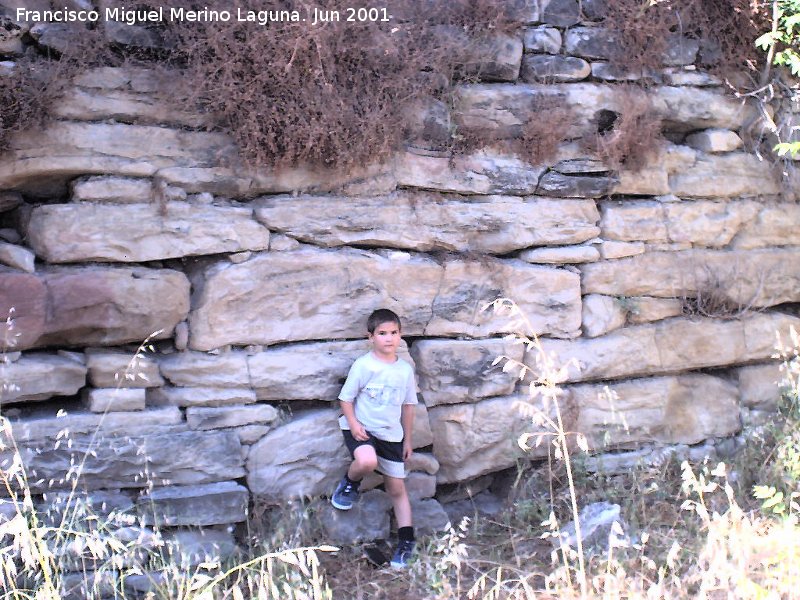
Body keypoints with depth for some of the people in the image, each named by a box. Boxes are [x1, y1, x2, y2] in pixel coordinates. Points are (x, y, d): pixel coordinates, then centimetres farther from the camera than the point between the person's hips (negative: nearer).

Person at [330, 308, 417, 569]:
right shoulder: (363, 365, -10)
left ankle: (407, 542, 16)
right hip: (362, 429, -4)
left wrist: (408, 440, 14)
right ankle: (349, 484, -1)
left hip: (391, 434, 4)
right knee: (367, 461, -36)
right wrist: (353, 423, -19)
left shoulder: (405, 369, 4)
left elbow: (408, 406, 13)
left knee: (397, 488, 6)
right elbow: (346, 398, -4)